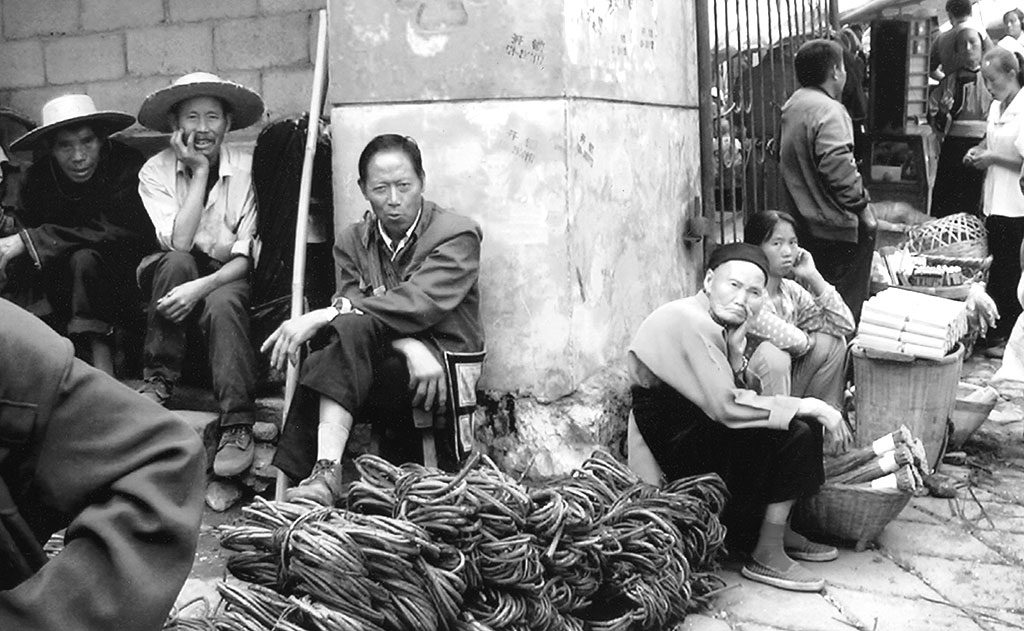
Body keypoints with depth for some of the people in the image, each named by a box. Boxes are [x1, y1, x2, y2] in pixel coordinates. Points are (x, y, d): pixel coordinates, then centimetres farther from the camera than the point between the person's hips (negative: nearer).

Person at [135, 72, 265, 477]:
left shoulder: (248, 167, -9)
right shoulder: (155, 171, -5)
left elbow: (247, 257, -14)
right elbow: (178, 243, -20)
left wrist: (201, 286, -31)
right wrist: (199, 172, -19)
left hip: (229, 279, -1)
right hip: (174, 275, 2)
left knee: (222, 303, -34)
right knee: (176, 262, -32)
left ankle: (237, 427, -34)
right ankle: (159, 379, -19)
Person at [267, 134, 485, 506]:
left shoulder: (457, 234, -2)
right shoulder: (351, 242, 14)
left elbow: (418, 303, -17)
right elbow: (350, 305, -3)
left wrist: (322, 317, -25)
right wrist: (410, 346, -24)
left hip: (444, 371, -4)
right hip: (382, 365, 4)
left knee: (352, 329, -31)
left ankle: (325, 472, -38)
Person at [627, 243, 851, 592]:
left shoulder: (723, 324, 8)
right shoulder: (688, 321, -22)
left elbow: (741, 394, 6)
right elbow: (726, 407, -27)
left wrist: (736, 348, -12)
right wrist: (809, 406, -20)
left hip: (699, 428, 10)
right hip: (669, 445, -10)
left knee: (806, 423, 7)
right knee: (792, 434, -18)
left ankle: (781, 531, 12)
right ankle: (768, 557, -8)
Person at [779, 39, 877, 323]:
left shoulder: (792, 105, 12)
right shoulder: (827, 110, -17)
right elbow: (839, 169, -26)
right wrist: (861, 206, -16)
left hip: (801, 221, 10)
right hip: (833, 225, -10)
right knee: (845, 301, -1)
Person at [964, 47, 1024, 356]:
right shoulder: (996, 106, 9)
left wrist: (993, 158, -15)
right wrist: (980, 149, 7)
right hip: (995, 202, 8)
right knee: (994, 271, 13)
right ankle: (995, 332, 22)